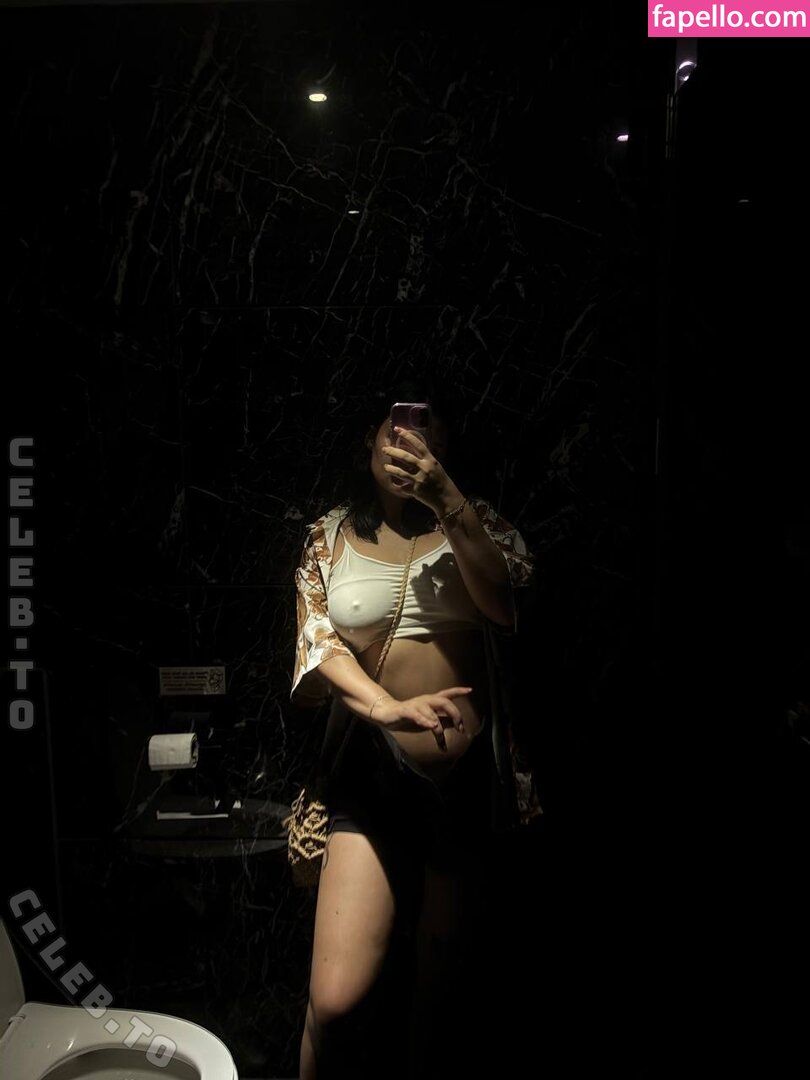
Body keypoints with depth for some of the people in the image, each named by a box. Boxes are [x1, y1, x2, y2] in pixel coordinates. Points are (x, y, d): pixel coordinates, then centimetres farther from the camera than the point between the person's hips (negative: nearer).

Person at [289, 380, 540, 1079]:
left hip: (470, 772, 1)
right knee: (336, 1000, -10)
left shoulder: (473, 521, 6)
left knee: (439, 972, 17)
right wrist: (385, 707, -25)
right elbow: (318, 640, -6)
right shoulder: (331, 537, 6)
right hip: (373, 771, -1)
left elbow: (505, 604, -12)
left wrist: (445, 500, -23)